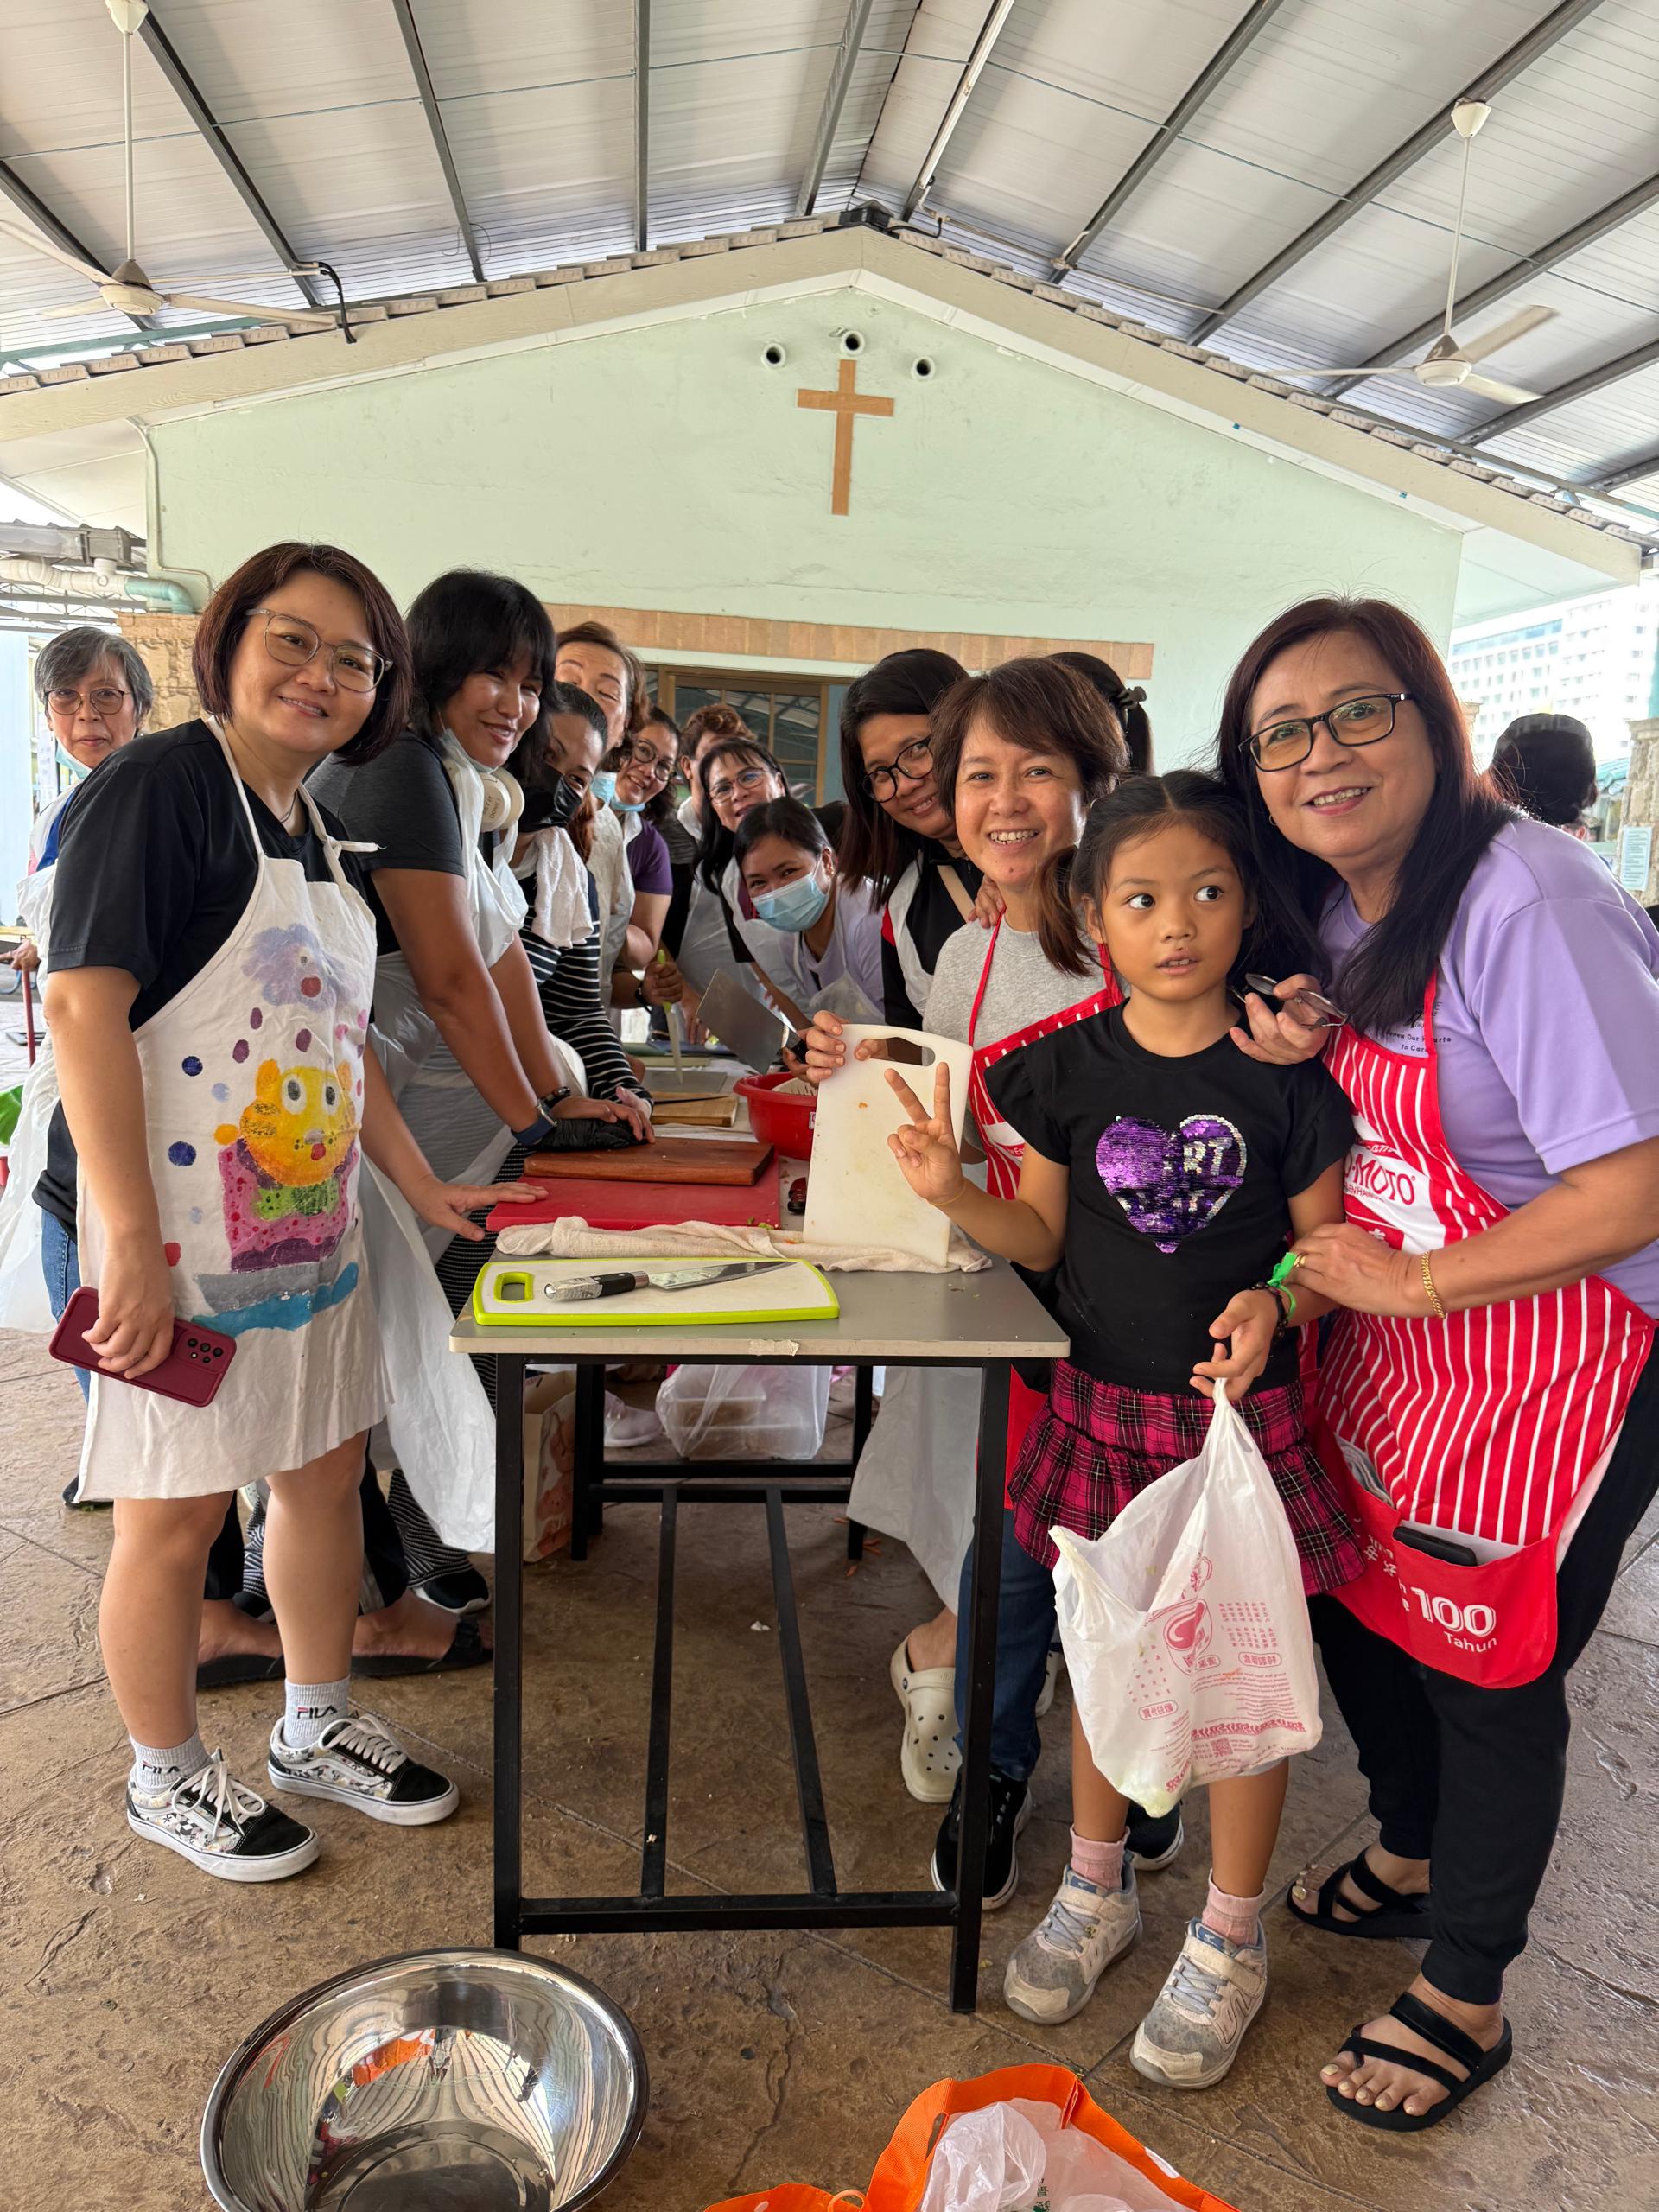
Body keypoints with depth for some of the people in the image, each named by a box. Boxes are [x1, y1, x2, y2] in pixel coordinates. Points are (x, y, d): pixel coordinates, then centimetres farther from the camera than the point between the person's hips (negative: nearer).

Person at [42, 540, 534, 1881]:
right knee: (178, 1511, 7)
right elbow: (86, 1004, -20)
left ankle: (320, 1728, 37)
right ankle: (168, 1779, 30)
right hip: (180, 1237, -8)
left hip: (313, 1220, 8)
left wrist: (422, 1187, 12)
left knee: (329, 1469, 17)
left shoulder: (322, 833, 13)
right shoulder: (159, 786, -12)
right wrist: (132, 1243, -24)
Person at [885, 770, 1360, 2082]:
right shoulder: (1070, 1066, -2)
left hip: (1241, 1414, -2)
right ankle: (1098, 1885, 42)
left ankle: (1229, 1939, 33)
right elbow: (1041, 1237, 5)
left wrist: (1275, 1306, -23)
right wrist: (952, 1192, -13)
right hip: (1102, 1409, 3)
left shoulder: (1284, 1076, -8)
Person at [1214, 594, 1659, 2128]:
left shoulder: (1529, 900, -25)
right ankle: (1410, 1854, 50)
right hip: (1394, 1326, 8)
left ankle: (1465, 1996, 35)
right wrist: (1304, 1054, -8)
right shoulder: (1330, 909, 2)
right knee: (1355, 1603, 20)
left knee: (1489, 1671, 8)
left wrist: (1406, 1282, -19)